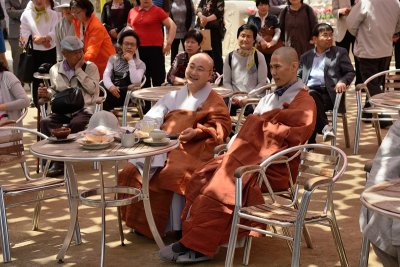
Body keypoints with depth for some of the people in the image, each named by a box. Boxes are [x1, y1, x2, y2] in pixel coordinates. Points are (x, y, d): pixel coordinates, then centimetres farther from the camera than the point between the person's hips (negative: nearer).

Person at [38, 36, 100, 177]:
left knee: (76, 124, -34)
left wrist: (78, 70, -8)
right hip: (62, 110, 3)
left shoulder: (90, 67, 6)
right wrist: (47, 94, -3)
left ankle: (59, 161, -20)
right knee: (45, 122, -27)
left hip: (84, 109, -2)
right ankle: (56, 159, -21)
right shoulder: (55, 70, 12)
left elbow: (92, 89, -9)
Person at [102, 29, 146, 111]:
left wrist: (130, 61, -7)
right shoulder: (113, 58, 18)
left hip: (127, 95, -3)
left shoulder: (140, 64, 9)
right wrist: (110, 86, -19)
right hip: (112, 90, 3)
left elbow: (135, 82, -9)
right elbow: (106, 76, 3)